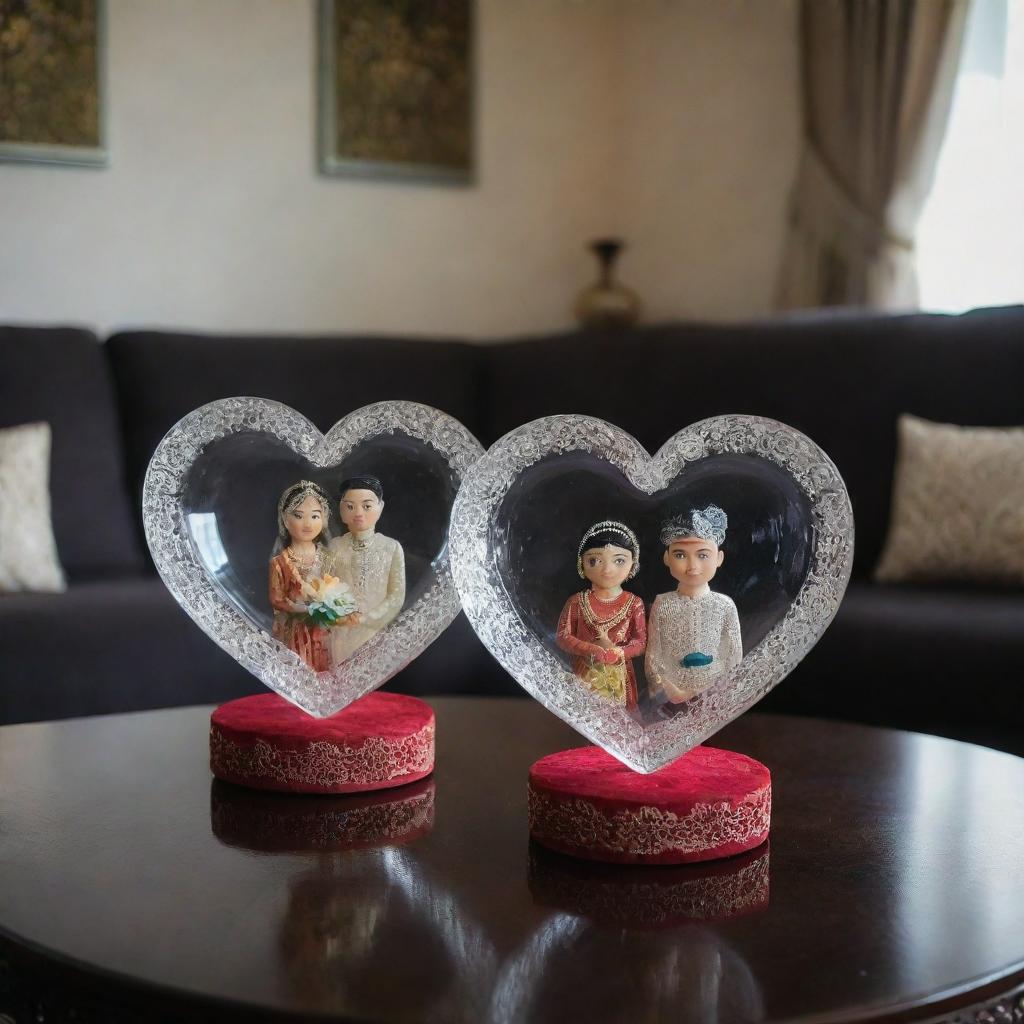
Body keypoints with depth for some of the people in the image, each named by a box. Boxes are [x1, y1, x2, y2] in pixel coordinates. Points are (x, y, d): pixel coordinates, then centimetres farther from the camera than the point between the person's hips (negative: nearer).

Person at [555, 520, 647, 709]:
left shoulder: (634, 603, -7)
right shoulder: (577, 602, -7)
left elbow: (641, 642, -7)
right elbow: (562, 636, -8)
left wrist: (615, 653, -26)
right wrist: (593, 650, -23)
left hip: (618, 677, 0)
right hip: (585, 675, 0)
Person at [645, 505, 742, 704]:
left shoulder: (725, 606, -8)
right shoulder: (662, 605, -9)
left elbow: (734, 656, 0)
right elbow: (653, 654, -4)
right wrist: (666, 689, -10)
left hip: (715, 693, 1)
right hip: (671, 696, 0)